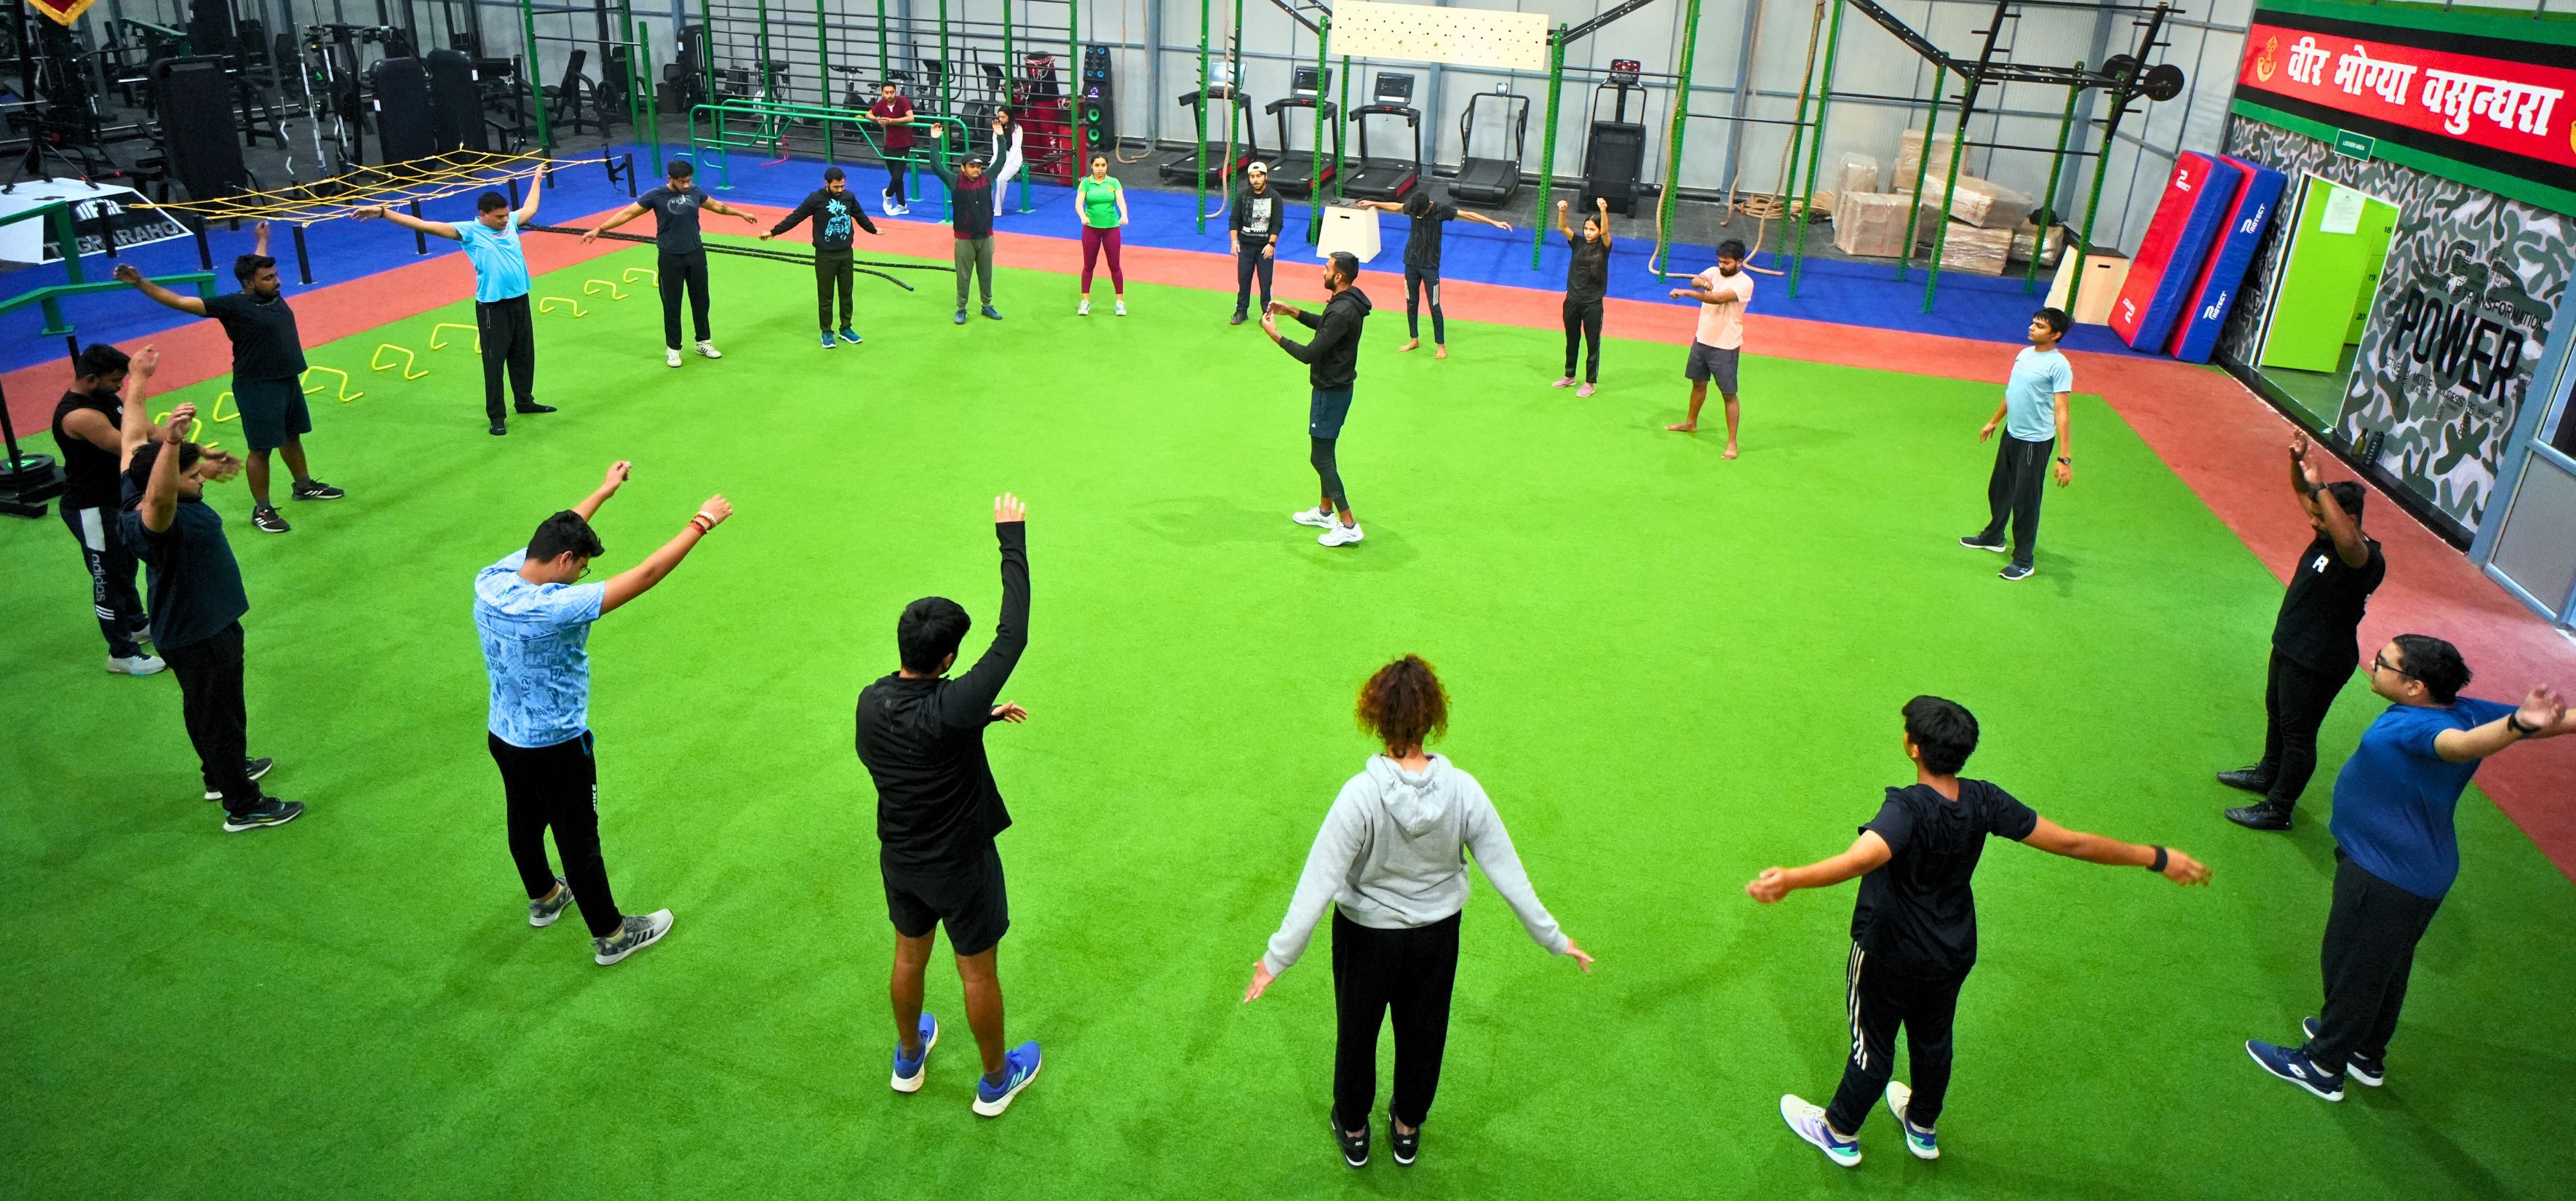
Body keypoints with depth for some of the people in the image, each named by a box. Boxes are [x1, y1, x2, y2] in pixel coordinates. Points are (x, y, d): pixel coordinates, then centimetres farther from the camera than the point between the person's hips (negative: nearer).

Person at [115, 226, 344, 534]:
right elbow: (180, 301, -18)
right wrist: (140, 283, -26)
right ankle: (262, 510, 9)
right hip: (257, 387, -7)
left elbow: (258, 265, 26)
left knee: (292, 436, 24)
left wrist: (261, 240, 42)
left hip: (289, 380, 7)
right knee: (262, 448, 0)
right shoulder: (232, 305, -17)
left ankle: (304, 486, 43)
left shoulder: (273, 294, 3)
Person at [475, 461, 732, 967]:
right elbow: (646, 574, -33)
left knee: (524, 823, 28)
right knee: (579, 841, 9)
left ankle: (544, 897, 53)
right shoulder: (557, 608, -35)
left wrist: (602, 492, 17)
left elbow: (555, 533, 5)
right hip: (555, 749, -8)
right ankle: (610, 935, 26)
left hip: (502, 737, 8)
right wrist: (702, 523, -22)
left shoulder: (489, 582, -12)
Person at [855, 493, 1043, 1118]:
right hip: (960, 866, -5)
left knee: (910, 955, 27)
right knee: (978, 973, 15)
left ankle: (909, 1058, 51)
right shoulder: (952, 708, -34)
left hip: (899, 860, 6)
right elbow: (1012, 636, -31)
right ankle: (996, 1081, 37)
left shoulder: (871, 703, -14)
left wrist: (985, 716, 6)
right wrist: (1012, 539, -26)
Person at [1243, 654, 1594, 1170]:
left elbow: (1319, 883, -27)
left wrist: (1278, 957, -17)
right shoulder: (1463, 790, -23)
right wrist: (1552, 937, 0)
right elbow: (1507, 872, -14)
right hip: (1437, 934, 3)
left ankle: (1353, 1132, 47)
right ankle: (1407, 1130, 50)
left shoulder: (1361, 795, -31)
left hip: (1367, 935, -2)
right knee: (1423, 1034, 27)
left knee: (1356, 1034, 24)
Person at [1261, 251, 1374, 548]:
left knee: (1320, 457, -3)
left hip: (1331, 391, -10)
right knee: (1324, 451, 21)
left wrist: (1274, 334, -17)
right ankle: (1325, 511, 36)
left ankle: (1348, 526, 0)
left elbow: (1309, 354, -27)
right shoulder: (1346, 303, 3)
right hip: (1333, 386, 10)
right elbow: (1323, 325, 25)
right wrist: (1291, 311, 15)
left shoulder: (1342, 312, -28)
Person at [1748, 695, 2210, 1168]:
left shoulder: (1908, 808, -35)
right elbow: (2072, 842, -11)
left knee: (1874, 1048, 16)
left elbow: (1861, 858, -54)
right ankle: (1923, 1128, 52)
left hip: (1889, 957, -6)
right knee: (1933, 1042, 28)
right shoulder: (1984, 802, -17)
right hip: (1954, 955, 6)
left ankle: (1840, 1134, 40)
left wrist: (1790, 880, -67)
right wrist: (2157, 858, 1)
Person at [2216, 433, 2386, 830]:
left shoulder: (2367, 560, -30)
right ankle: (2267, 775, 50)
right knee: (2276, 714, 28)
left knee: (2297, 735, 6)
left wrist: (2321, 487, -49)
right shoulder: (2328, 533, -6)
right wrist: (2298, 462, -17)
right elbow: (2303, 491, 5)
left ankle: (2278, 810, 21)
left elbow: (2349, 543, -54)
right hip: (2289, 645, 10)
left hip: (2318, 663, -9)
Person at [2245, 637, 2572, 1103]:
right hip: (2420, 870, 9)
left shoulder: (2415, 727, -32)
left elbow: (2461, 744, -54)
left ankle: (2323, 1068, 27)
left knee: (2352, 970, 10)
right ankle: (2368, 1056, 46)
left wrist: (2519, 725, -70)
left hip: (2384, 879, -9)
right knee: (2387, 967, 26)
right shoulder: (2463, 710, -6)